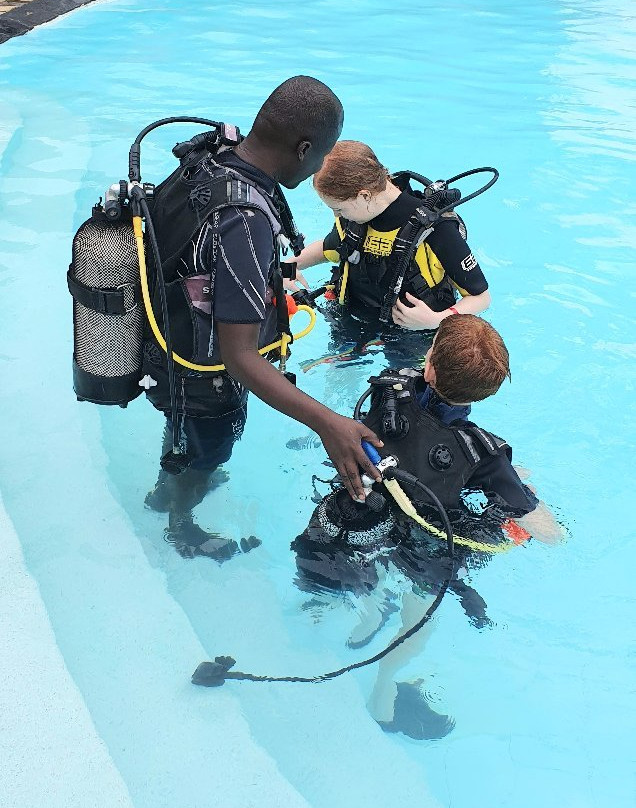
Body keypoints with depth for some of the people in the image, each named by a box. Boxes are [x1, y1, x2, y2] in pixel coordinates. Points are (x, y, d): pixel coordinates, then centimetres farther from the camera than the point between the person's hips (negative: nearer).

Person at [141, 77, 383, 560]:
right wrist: (326, 423, -45)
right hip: (205, 381, -7)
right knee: (207, 458, 25)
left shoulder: (204, 163, -14)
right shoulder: (246, 223, -41)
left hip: (165, 353, 7)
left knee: (182, 431, 36)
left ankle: (166, 486, 68)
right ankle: (180, 527, 56)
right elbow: (240, 358, -40)